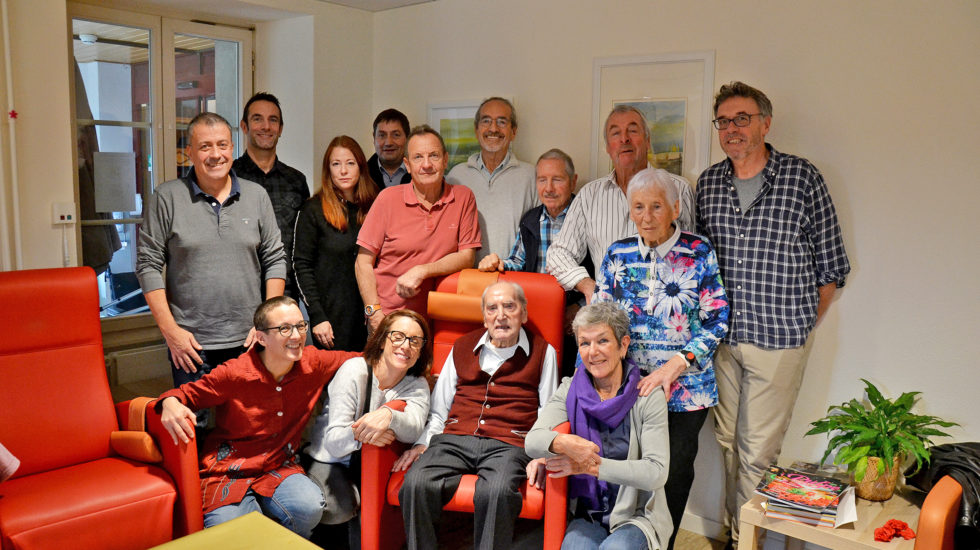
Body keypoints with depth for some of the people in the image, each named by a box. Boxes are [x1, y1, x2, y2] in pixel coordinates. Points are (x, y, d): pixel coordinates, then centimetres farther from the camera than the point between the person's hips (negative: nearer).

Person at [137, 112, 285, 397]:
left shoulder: (257, 195, 7)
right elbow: (148, 266, -1)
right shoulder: (167, 198, -1)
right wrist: (170, 330, -7)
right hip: (189, 343, -2)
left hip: (248, 341, 2)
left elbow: (275, 259, 8)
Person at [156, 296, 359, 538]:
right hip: (228, 473, -2)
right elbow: (188, 393, 2)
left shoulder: (314, 363, -4)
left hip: (280, 468, 2)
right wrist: (170, 402, -21)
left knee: (310, 508, -30)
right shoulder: (233, 374, -12)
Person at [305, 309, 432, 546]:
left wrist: (389, 415, -49)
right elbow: (333, 442, -21)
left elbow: (414, 430, -27)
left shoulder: (417, 385, -4)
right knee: (340, 507, -30)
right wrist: (358, 435, -44)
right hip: (329, 459, -3)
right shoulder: (354, 370, -17)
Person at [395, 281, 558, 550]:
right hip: (454, 439, 3)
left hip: (507, 444, -2)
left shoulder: (543, 352, 14)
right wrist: (423, 442, 8)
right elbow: (439, 410, 24)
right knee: (416, 484, -27)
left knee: (495, 492, -36)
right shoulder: (463, 347, 22)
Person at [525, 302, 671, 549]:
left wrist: (592, 465, -22)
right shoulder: (570, 390, 4)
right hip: (586, 516, 1)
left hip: (636, 515, -1)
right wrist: (562, 443, -32)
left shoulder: (648, 396, -5)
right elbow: (532, 440, -10)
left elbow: (657, 472, -14)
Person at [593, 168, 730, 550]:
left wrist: (676, 365, -15)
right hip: (627, 385, 2)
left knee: (675, 471, 7)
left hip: (685, 386, -1)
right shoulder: (618, 254, 3)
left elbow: (717, 320, -4)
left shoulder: (700, 253, -3)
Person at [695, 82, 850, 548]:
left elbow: (831, 264, 2)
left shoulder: (802, 177, -4)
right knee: (727, 440, 13)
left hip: (780, 339, -4)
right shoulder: (708, 183, 7)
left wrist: (804, 323, 1)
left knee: (758, 450, 1)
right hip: (721, 336, 4)